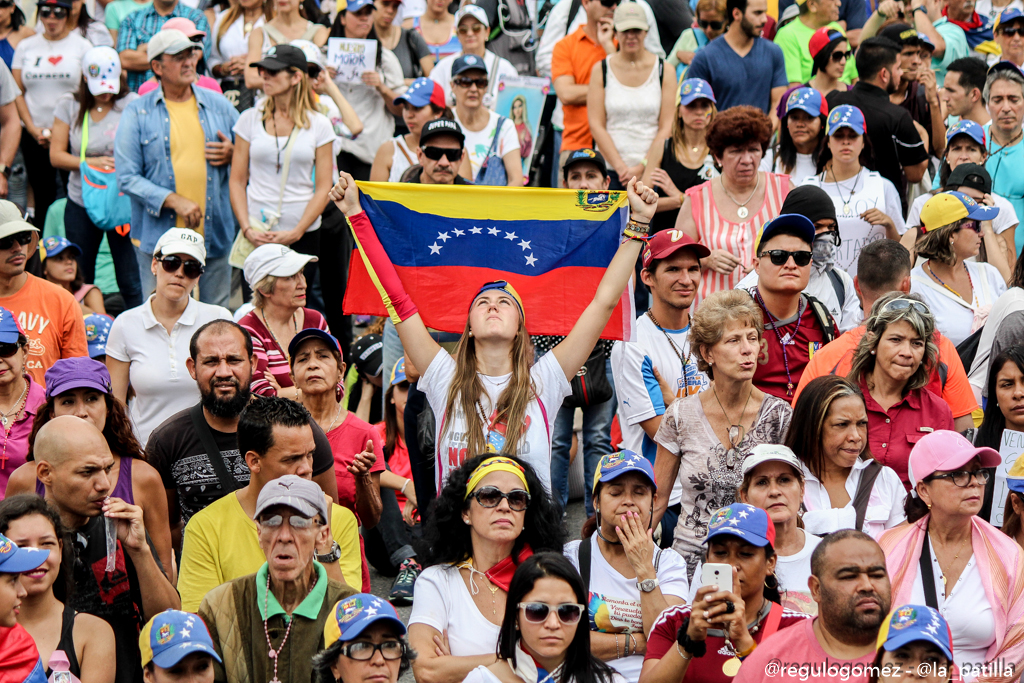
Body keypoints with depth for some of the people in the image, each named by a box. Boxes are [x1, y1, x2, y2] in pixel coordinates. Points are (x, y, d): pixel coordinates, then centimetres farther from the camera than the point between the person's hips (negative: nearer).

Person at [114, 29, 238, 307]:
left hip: (214, 235, 3)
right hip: (158, 239, -3)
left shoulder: (219, 105, 11)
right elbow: (127, 178, -6)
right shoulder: (137, 114, 1)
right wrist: (174, 201, -17)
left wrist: (233, 155, -2)